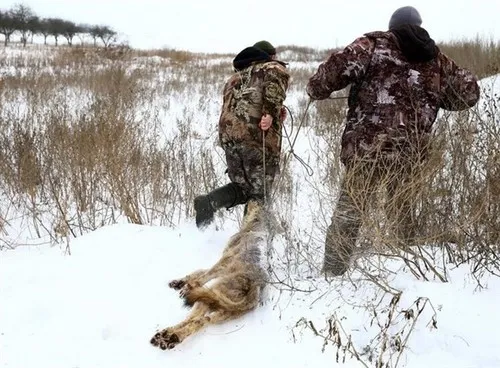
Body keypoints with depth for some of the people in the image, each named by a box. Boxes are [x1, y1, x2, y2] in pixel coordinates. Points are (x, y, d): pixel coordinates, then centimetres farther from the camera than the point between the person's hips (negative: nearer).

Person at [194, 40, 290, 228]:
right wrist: (271, 112, -20)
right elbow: (274, 81, -13)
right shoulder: (275, 68, 10)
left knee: (242, 186, 16)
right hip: (258, 136, -6)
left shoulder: (235, 77, 31)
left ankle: (209, 201, -6)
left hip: (227, 134, 6)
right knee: (259, 192, 3)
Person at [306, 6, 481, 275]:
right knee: (404, 214, 20)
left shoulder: (373, 45, 2)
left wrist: (316, 89, 5)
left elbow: (339, 66, -11)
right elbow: (469, 92, 20)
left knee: (348, 212, 7)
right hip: (410, 154, 3)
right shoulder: (436, 59, 14)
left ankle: (332, 273, 9)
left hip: (366, 148, -3)